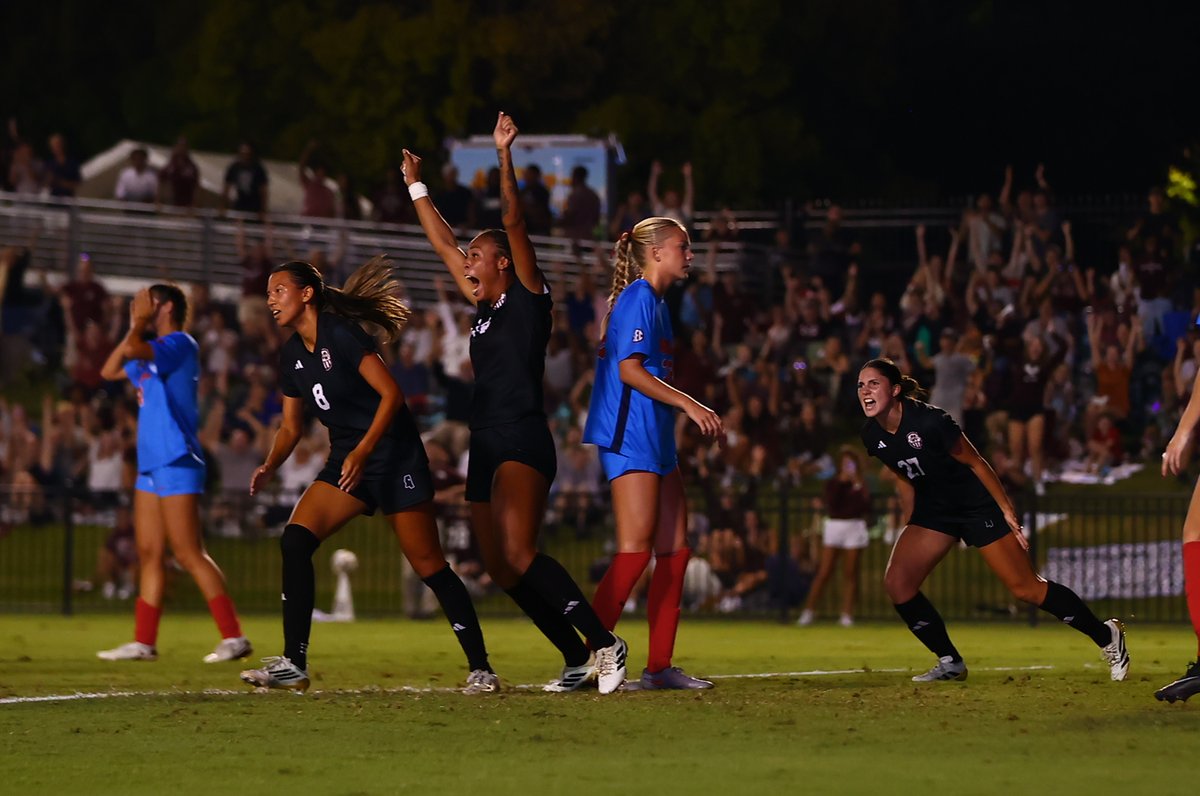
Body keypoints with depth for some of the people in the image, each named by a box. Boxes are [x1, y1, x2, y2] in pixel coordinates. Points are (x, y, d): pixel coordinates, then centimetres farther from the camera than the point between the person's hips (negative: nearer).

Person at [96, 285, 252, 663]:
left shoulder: (180, 344, -10)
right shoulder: (153, 352, 18)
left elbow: (133, 349, -26)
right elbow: (110, 371, 27)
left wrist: (139, 323, -7)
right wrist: (134, 326, 20)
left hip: (176, 463, -10)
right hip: (151, 464, 10)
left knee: (189, 553, -13)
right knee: (149, 555, 8)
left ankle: (233, 637, -13)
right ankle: (144, 642, 10)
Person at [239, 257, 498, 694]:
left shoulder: (340, 334, -15)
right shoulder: (291, 356, 9)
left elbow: (391, 393, -19)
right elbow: (291, 425, 17)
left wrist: (362, 451, -26)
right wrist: (270, 466, -1)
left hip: (395, 457, -7)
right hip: (347, 461, 7)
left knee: (429, 567, -4)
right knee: (295, 539, -13)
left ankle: (481, 668, 5)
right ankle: (293, 664, -13)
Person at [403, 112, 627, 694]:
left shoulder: (528, 297, -1)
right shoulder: (483, 307, 19)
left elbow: (514, 224, -11)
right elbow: (442, 242, 28)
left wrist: (504, 157, -16)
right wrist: (415, 186, 33)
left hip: (523, 442, -9)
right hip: (486, 447, 9)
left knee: (517, 557, -24)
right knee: (501, 570, 4)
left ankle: (603, 641, -23)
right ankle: (578, 660, 10)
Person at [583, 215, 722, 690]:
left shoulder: (656, 303, 20)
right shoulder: (639, 298, -10)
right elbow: (629, 370, -19)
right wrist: (689, 405, -21)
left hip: (655, 439, 10)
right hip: (630, 437, -10)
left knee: (674, 551, 7)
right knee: (636, 549, -14)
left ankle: (659, 667, 8)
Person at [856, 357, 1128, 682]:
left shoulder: (927, 421, -27)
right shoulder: (873, 436, -6)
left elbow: (975, 462, -17)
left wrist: (1007, 511, -13)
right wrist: (909, 530, 15)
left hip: (978, 505, -7)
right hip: (934, 508, 7)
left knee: (1026, 588, -7)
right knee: (897, 583, -9)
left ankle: (1107, 637, 10)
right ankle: (950, 663, 5)